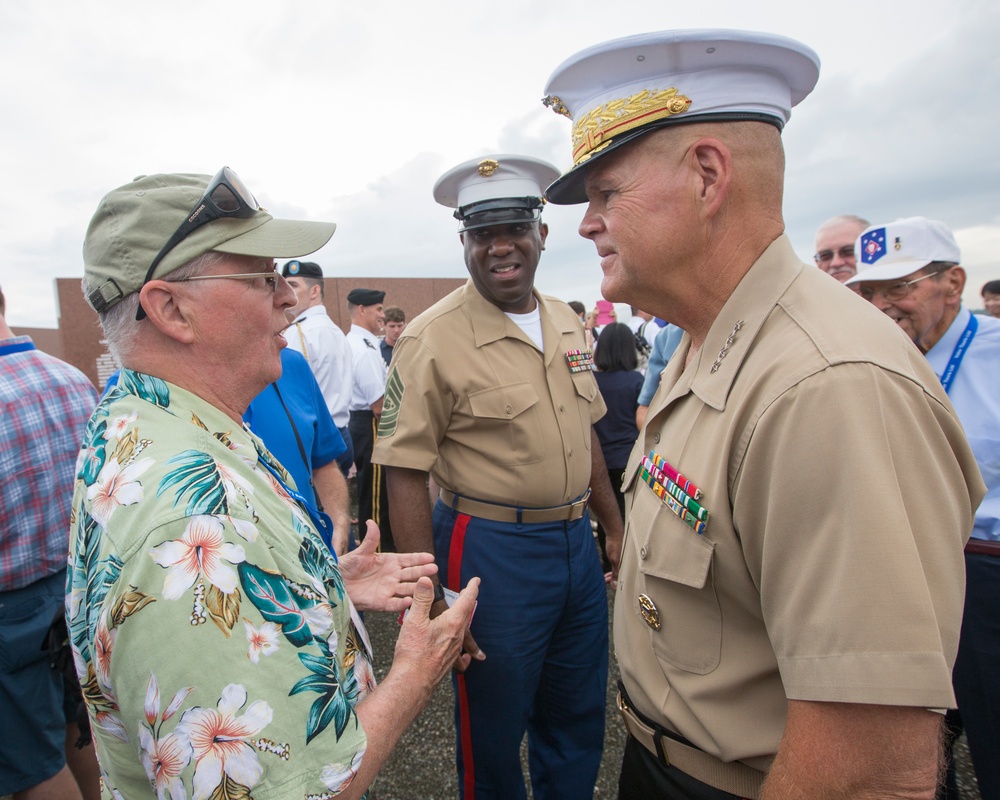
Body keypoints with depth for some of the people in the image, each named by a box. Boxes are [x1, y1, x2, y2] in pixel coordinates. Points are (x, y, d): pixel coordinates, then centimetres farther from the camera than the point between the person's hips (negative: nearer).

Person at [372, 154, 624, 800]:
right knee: (495, 735, 15)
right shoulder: (433, 339, -16)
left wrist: (615, 528, 14)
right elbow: (406, 475, -16)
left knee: (580, 722, 24)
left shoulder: (567, 322, 5)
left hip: (579, 543, 7)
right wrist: (432, 598, -18)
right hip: (492, 551, -6)